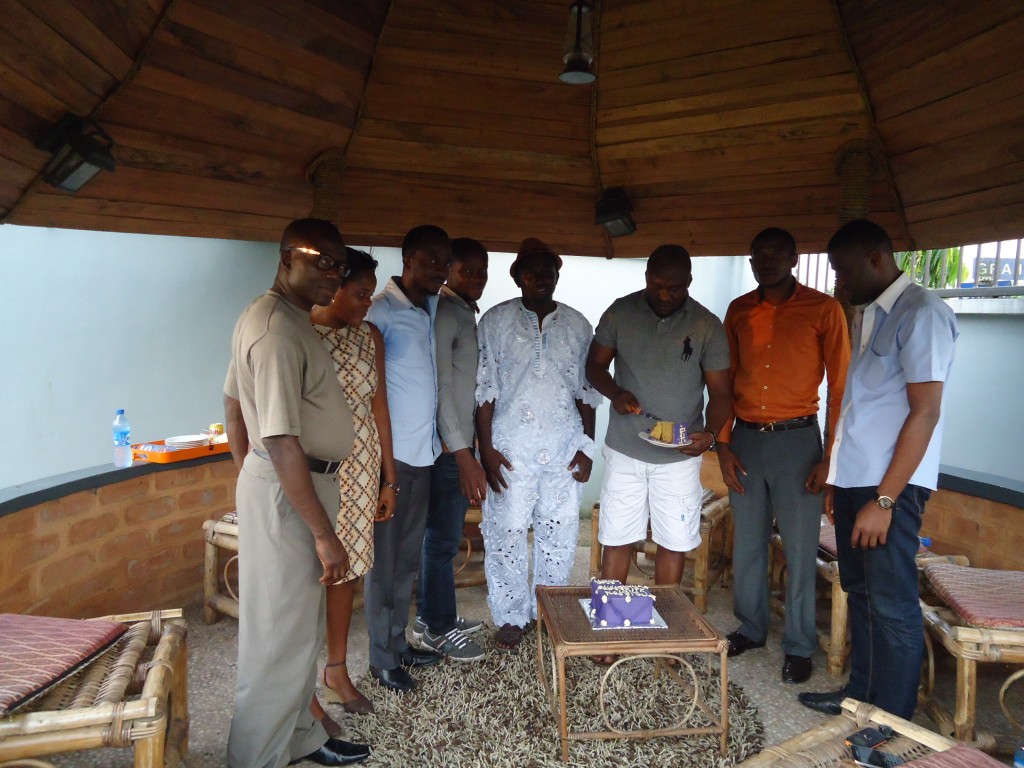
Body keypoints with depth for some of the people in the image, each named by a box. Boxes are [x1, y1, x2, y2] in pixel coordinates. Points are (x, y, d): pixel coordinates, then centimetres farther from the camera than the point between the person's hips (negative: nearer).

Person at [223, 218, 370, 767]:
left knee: (301, 625, 22)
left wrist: (249, 481, 24)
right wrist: (324, 534, -22)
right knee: (280, 639, 4)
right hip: (288, 494, -11)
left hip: (268, 482, 11)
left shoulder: (268, 315, 10)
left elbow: (234, 407, 17)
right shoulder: (279, 331, -22)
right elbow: (282, 443, -27)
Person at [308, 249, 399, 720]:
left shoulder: (370, 336, 5)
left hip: (362, 468, 5)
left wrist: (388, 478, 9)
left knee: (347, 567, 15)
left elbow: (378, 405, 8)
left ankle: (337, 671, 33)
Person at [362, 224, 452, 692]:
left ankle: (398, 642, 33)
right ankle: (382, 659, 21)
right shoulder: (382, 311, -14)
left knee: (408, 557, 17)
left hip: (423, 452, 7)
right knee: (384, 560, 6)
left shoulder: (433, 308, 9)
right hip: (391, 454, -7)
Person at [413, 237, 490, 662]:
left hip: (460, 442, 10)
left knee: (443, 534, 18)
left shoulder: (466, 314, 14)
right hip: (448, 446, -9)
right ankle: (436, 629, 17)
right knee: (442, 538, 2)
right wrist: (463, 455, -23)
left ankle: (435, 616, 32)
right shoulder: (444, 314, -15)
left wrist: (470, 447, 16)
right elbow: (440, 386, -21)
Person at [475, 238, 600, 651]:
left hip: (564, 451, 3)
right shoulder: (496, 321, 0)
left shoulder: (577, 325, 8)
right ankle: (511, 617, 23)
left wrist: (587, 445, 4)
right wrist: (486, 448, -8)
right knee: (506, 534, 4)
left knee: (559, 536, 10)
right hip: (511, 451, -2)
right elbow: (484, 388, -3)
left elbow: (587, 390, 10)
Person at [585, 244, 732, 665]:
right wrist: (615, 393, -16)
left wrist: (710, 432, -23)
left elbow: (720, 392, -3)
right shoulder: (621, 312, -3)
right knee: (617, 541, 6)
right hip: (624, 451, 0)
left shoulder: (707, 326, -5)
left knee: (673, 544, 8)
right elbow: (595, 365, 5)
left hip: (680, 456, 0)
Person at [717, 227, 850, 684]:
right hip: (746, 438, 4)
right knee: (747, 542, 12)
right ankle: (751, 628, 30)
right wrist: (723, 444, 4)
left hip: (797, 440, -3)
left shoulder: (823, 310, -4)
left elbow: (840, 384, -5)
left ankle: (799, 646, 20)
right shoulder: (739, 311, 8)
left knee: (799, 549, 3)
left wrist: (829, 456, -9)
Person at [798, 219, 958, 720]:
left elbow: (925, 412, -17)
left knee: (892, 605, 0)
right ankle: (860, 693, 31)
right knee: (859, 591, 17)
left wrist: (884, 499, -19)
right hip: (854, 476, 8)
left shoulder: (920, 313, -11)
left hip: (891, 485, -8)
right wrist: (837, 479, 15)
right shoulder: (866, 315, 15)